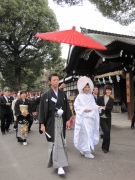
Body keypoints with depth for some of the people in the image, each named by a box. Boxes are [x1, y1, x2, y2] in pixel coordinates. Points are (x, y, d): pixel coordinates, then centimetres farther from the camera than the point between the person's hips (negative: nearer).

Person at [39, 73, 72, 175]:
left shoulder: (63, 94, 6)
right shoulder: (46, 95, -5)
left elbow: (66, 107, 9)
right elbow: (42, 110, -6)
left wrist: (68, 119, 5)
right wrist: (42, 124, -9)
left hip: (61, 120, 4)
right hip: (51, 121, -4)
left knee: (60, 141, 13)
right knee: (56, 142, -6)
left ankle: (55, 161, 33)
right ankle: (59, 165, -1)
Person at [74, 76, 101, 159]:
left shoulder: (91, 96, 11)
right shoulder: (80, 96, -6)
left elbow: (93, 105, 13)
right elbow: (76, 106, -8)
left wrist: (98, 107, -5)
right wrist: (84, 109, -17)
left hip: (91, 117, 7)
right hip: (83, 117, -6)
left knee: (91, 133, 11)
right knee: (87, 133, -8)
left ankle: (84, 149, 30)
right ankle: (87, 151, 2)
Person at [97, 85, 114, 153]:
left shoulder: (111, 100, 6)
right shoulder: (100, 98, 1)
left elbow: (110, 108, -10)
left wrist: (105, 107, -28)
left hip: (108, 118, 3)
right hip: (101, 118, -3)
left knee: (107, 132, 6)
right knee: (107, 131, -15)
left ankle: (106, 148, 23)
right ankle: (105, 147, 3)